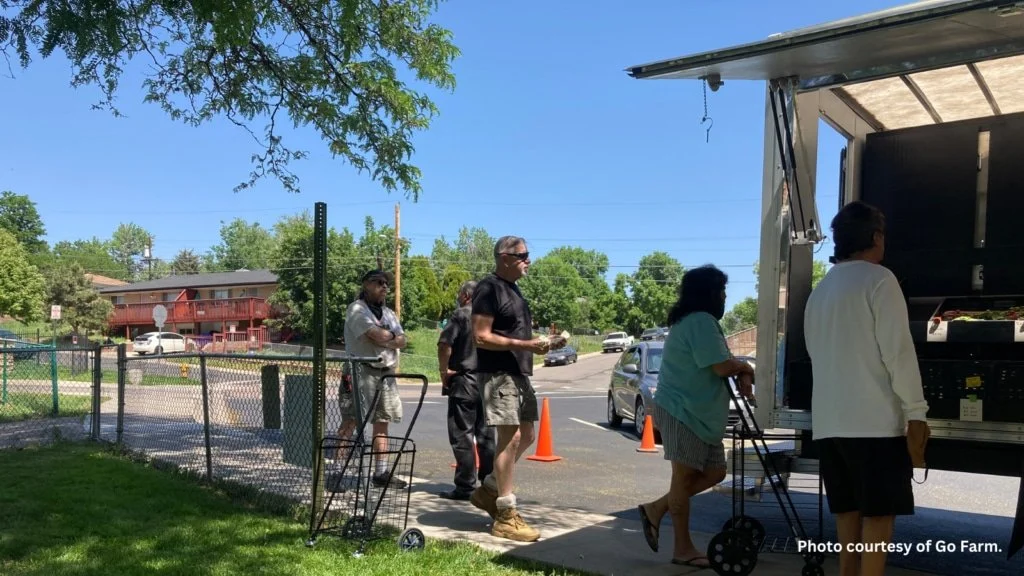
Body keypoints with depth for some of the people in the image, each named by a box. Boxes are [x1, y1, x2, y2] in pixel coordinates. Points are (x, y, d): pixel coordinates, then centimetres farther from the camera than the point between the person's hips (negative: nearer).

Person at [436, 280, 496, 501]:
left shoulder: (461, 315, -8)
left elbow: (444, 344, -19)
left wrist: (444, 370, -8)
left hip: (464, 381, -6)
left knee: (462, 436, -1)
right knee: (486, 435, 11)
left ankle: (465, 487, 0)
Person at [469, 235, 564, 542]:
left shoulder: (513, 289, 18)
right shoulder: (489, 289, -12)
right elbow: (481, 337, -18)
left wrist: (543, 342, 8)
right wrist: (524, 344, -22)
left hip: (519, 373, 10)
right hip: (498, 373, -10)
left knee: (525, 436, 13)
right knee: (510, 437, -9)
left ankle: (488, 490, 27)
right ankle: (506, 517, -1)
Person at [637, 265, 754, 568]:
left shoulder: (696, 321, 18)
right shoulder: (701, 321, -16)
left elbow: (721, 361, 18)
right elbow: (722, 367, -21)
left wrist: (741, 375, -2)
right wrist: (746, 369, 0)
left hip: (698, 412, 10)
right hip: (682, 412, -10)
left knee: (714, 471, 10)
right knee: (684, 475, -3)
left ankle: (656, 508, 17)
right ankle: (683, 548, 6)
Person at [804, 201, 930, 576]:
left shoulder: (819, 291, 17)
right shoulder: (879, 279, -5)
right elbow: (898, 351, -11)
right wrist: (916, 413, -9)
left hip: (829, 422, 7)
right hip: (875, 420, -7)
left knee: (848, 512, 13)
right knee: (879, 514, -1)